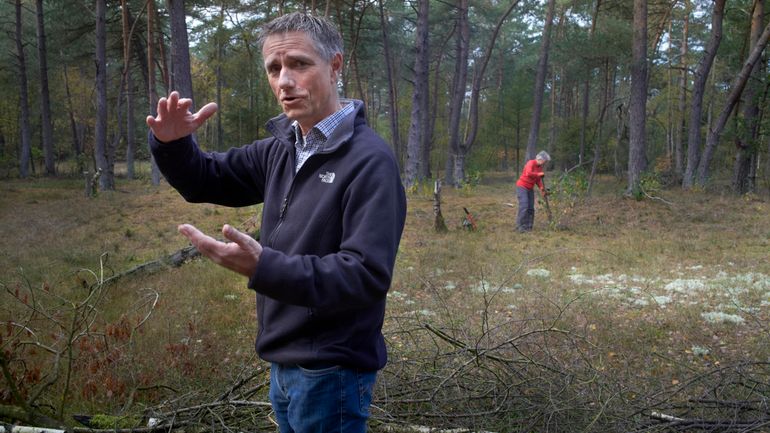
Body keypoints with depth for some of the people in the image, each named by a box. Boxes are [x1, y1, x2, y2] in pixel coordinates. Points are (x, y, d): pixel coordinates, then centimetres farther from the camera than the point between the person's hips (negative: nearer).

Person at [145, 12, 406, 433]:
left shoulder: (369, 160, -19)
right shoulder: (282, 148, 6)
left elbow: (366, 275, -27)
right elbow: (206, 180, 15)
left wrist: (263, 267, -39)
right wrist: (173, 144, -8)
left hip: (332, 371, -8)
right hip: (284, 363, 8)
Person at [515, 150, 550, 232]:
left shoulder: (540, 167, 8)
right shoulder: (531, 163, -17)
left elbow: (538, 180, 11)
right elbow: (528, 173, -34)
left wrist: (542, 188, -5)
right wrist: (538, 174, -19)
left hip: (530, 189, 8)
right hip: (522, 187, -8)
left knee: (531, 208, 1)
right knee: (524, 206, -17)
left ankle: (528, 227, 6)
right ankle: (520, 226, -15)